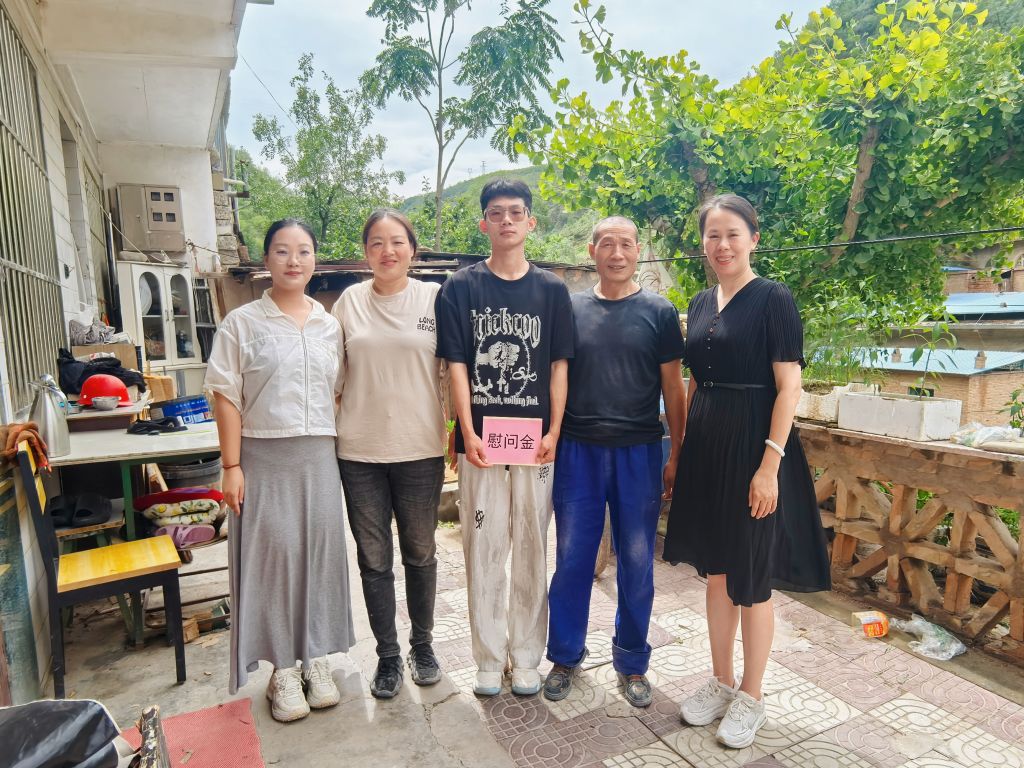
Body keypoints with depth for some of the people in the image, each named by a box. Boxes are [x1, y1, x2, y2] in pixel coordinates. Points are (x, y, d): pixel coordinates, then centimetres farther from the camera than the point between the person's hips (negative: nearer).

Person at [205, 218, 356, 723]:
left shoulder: (329, 325, 8)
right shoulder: (241, 323, -1)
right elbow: (226, 397, -4)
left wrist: (342, 451, 5)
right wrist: (232, 467, -8)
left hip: (319, 456, 3)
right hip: (264, 458, -3)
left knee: (320, 551, 8)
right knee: (274, 554, 2)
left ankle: (316, 660, 26)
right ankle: (283, 669, 19)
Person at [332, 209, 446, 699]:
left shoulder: (435, 298, -1)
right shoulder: (350, 300, 4)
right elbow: (332, 374, 8)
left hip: (419, 450, -1)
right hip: (359, 453, 1)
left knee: (420, 554, 14)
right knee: (373, 559, 11)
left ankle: (422, 644, 36)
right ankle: (387, 655, 30)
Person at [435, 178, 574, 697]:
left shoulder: (551, 290, 7)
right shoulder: (460, 288, 3)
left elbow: (559, 365, 4)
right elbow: (456, 366, -1)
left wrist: (553, 431, -4)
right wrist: (468, 433, -9)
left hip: (535, 439, 1)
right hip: (480, 440, -1)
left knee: (531, 549, 9)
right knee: (483, 550, 6)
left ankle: (526, 657, 26)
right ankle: (489, 658, 23)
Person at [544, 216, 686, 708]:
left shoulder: (659, 312, 2)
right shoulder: (570, 309, 6)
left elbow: (673, 389, 4)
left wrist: (676, 456, 0)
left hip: (639, 452, 0)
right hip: (577, 451, 1)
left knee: (637, 564, 9)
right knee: (572, 558, 8)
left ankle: (632, 662, 29)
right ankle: (565, 657, 28)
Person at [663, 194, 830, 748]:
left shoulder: (773, 299, -8)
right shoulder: (700, 304, 11)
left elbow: (788, 386, -13)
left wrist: (770, 464, -19)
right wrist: (682, 450, 12)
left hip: (753, 446, -6)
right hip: (705, 446, 6)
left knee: (752, 579, 6)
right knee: (717, 571, 15)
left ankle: (751, 698, 26)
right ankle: (721, 682, 33)